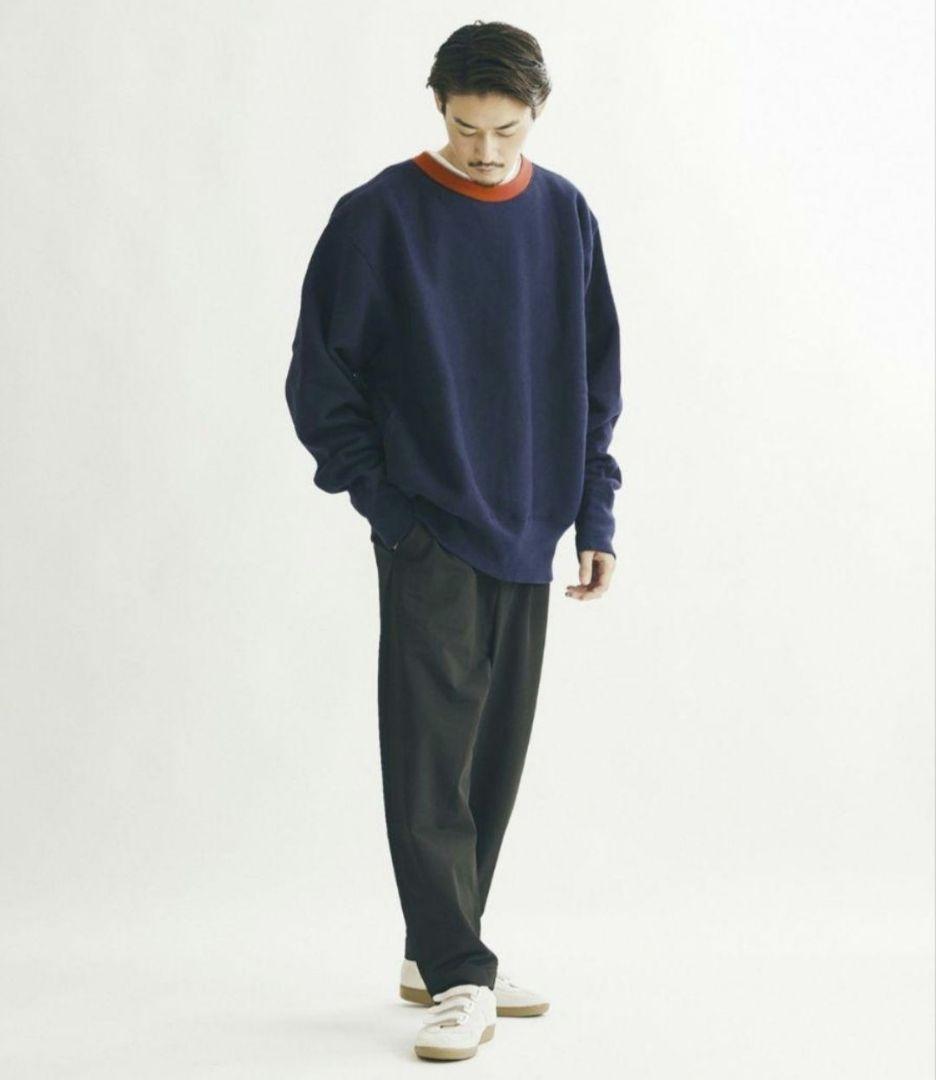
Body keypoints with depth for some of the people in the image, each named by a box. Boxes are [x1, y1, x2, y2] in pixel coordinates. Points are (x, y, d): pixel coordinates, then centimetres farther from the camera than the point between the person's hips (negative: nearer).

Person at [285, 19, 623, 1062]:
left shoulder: (565, 216, 6)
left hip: (526, 528, 5)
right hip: (428, 527, -4)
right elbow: (321, 374, -2)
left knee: (496, 750, 9)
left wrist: (594, 514, 6)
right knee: (432, 748, -8)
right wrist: (379, 497, -8)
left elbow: (595, 375, 12)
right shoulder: (379, 216, -6)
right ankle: (459, 976, -4)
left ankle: (437, 952, 21)